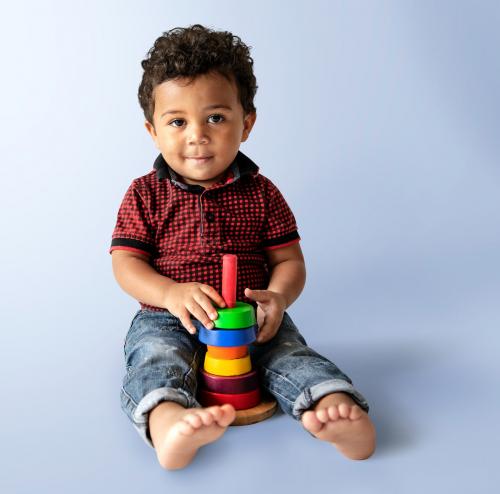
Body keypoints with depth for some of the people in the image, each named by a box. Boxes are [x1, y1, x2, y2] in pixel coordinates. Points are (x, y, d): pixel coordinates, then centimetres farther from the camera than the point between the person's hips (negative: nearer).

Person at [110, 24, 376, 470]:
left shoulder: (261, 193, 5)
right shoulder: (145, 195, 3)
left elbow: (289, 260, 4)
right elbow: (125, 264, -3)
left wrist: (278, 297, -21)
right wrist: (171, 292, -24)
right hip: (167, 319, -1)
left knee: (291, 353, -23)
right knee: (156, 359, -30)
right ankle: (168, 421, -56)